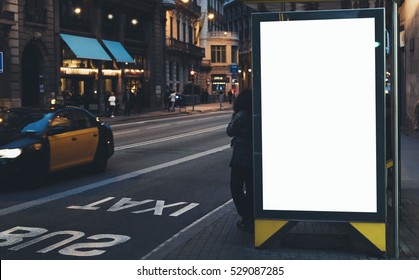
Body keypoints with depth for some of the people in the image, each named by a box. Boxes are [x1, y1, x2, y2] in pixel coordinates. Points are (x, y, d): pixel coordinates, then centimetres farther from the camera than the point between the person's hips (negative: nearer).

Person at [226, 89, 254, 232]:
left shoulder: (241, 115, -17)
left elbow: (230, 132, -5)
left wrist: (233, 117, 5)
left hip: (241, 159, -6)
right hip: (254, 158, 6)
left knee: (236, 188, 4)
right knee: (251, 189, 15)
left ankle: (246, 219, -3)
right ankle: (250, 219, 20)